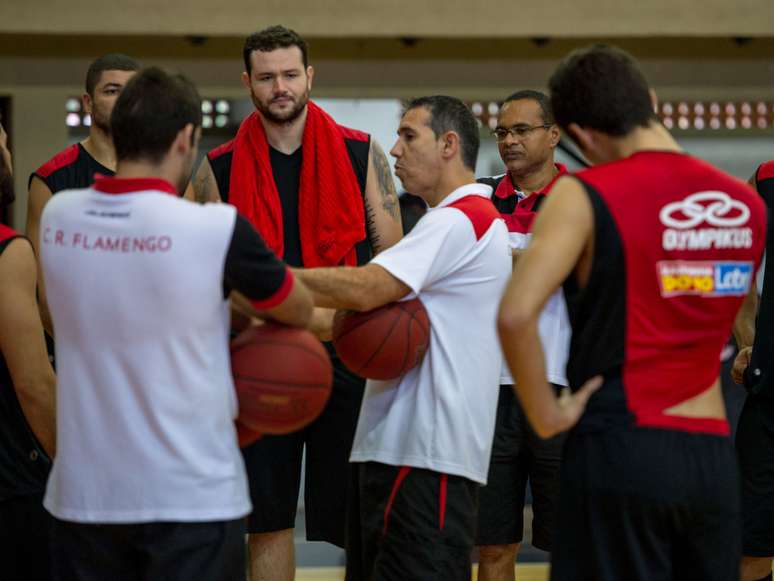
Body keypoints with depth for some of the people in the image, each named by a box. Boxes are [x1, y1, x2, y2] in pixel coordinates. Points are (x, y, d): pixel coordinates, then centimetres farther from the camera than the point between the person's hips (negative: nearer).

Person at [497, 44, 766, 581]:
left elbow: (516, 315, -19)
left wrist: (544, 413, -9)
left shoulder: (584, 196, -9)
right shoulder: (747, 205, 8)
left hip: (620, 451, -4)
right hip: (714, 455, 5)